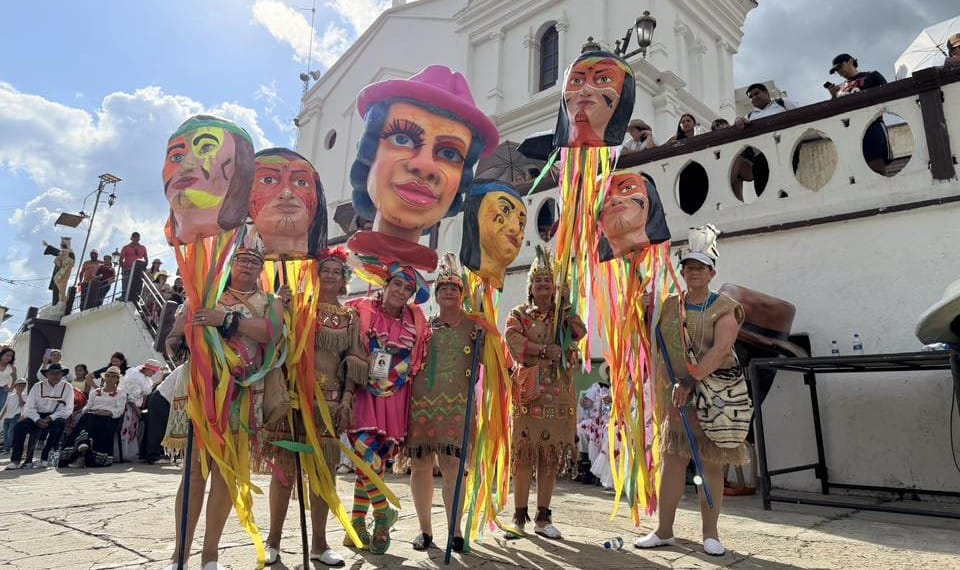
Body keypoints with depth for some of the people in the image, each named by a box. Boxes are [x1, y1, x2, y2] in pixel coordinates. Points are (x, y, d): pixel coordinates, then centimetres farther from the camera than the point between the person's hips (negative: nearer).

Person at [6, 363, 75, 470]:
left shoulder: (67, 387, -1)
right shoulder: (38, 386, 4)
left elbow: (68, 409, -7)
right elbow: (29, 407, -2)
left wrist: (50, 418, -20)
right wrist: (38, 420, -19)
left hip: (56, 417, -2)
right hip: (37, 416, 2)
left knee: (61, 423, -35)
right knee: (19, 426, -23)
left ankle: (44, 457, -23)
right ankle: (15, 460, -18)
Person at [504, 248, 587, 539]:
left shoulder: (564, 315, 17)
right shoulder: (519, 315, 8)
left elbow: (580, 332, -3)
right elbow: (514, 343, -10)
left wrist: (564, 305, -7)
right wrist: (545, 350, -15)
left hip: (559, 393, 3)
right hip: (528, 392, -3)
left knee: (551, 455, 4)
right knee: (524, 454, -3)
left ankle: (543, 518, 14)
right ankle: (519, 517, 7)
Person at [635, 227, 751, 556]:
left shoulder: (724, 309, -3)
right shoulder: (669, 306, 10)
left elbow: (721, 349, -17)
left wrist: (691, 380, -25)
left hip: (714, 395, -3)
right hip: (676, 396, 3)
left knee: (711, 464, 4)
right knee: (672, 459, 5)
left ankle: (710, 535, 16)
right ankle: (664, 531, 14)